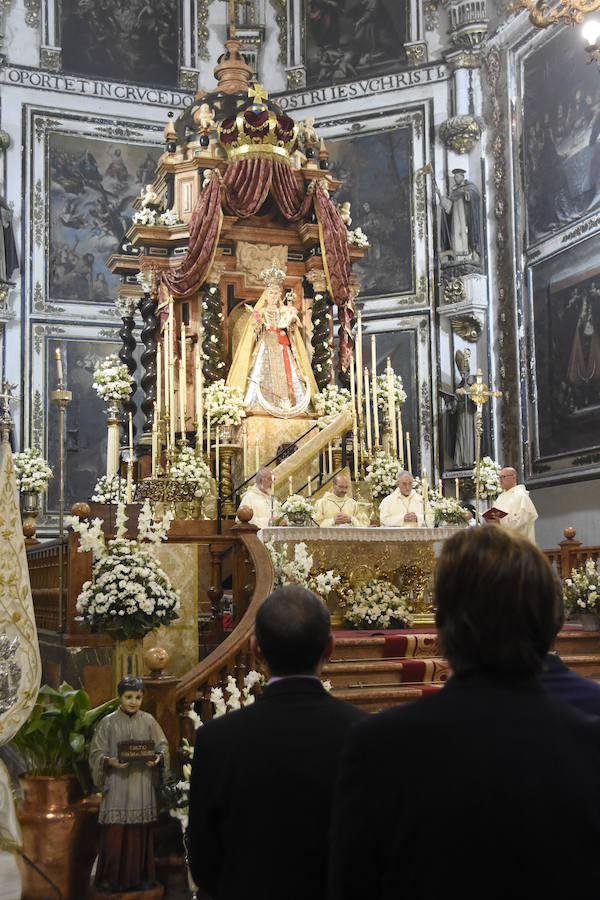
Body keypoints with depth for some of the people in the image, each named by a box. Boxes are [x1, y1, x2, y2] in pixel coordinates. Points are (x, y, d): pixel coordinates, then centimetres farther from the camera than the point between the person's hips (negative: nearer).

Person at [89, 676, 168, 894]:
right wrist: (110, 761, -19)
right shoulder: (108, 722, 1)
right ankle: (111, 878, 9)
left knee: (141, 832, 5)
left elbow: (162, 746, 8)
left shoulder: (148, 721, 6)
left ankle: (140, 876, 15)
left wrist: (158, 758, -12)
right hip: (117, 784, -2)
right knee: (114, 833, -2)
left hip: (143, 785, 2)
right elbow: (96, 753, 0)